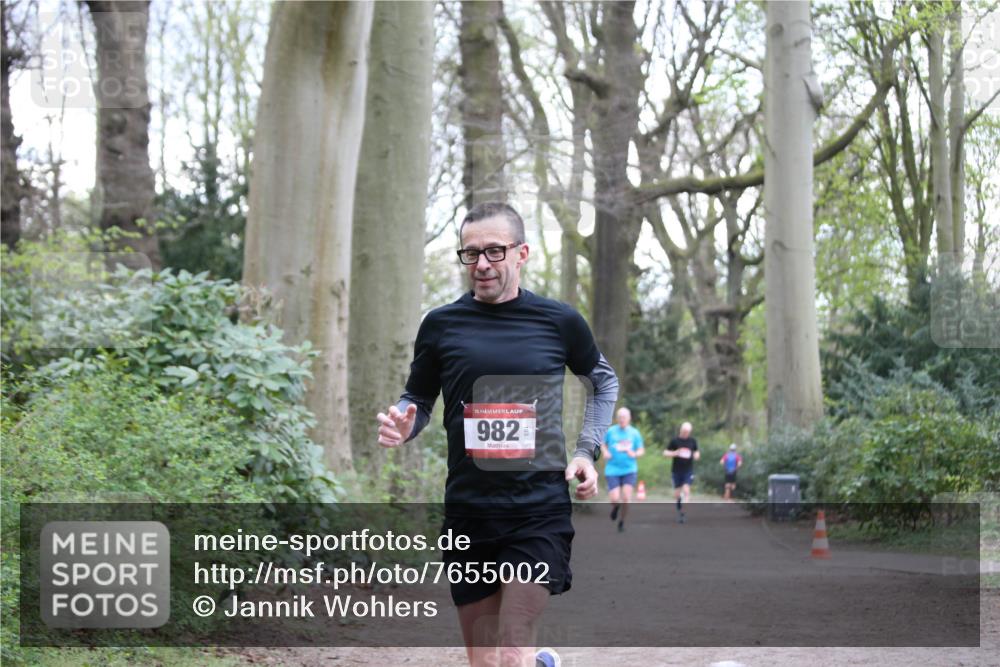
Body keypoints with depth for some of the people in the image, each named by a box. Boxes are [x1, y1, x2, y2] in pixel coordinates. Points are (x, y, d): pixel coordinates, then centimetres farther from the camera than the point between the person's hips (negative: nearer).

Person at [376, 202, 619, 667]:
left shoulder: (560, 322, 2)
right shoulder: (441, 324, 2)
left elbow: (604, 381, 19)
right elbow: (417, 400, 13)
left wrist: (587, 450, 6)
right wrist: (401, 426, -10)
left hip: (540, 510, -2)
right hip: (468, 511, 2)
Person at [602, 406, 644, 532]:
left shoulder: (635, 433, 2)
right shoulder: (611, 431, 1)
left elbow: (641, 450, 9)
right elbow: (603, 445, 15)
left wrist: (634, 454, -13)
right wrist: (605, 452, -6)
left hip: (630, 470, 0)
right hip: (613, 470, 0)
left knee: (626, 497, -15)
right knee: (614, 499, -11)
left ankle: (622, 522, 10)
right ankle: (616, 507, 28)